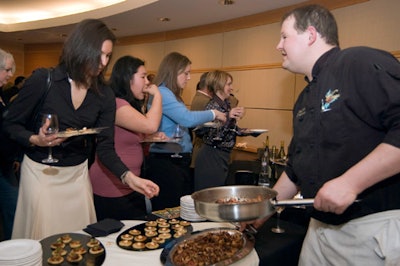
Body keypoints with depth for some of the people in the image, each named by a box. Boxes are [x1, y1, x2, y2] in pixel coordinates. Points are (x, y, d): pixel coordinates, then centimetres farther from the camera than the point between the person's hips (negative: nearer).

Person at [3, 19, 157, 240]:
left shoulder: (105, 95, -6)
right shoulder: (43, 80, -14)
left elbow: (105, 147, -8)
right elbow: (10, 124, -5)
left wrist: (128, 176, -23)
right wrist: (35, 140, -25)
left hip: (78, 174, 3)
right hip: (41, 172, -3)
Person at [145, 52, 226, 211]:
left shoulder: (172, 95, 15)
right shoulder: (161, 93, -15)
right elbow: (188, 118, -25)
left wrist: (206, 124, 12)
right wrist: (213, 114, -10)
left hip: (179, 161, 10)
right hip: (166, 163, -10)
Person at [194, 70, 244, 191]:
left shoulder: (226, 105, 10)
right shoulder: (212, 106, -16)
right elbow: (213, 136, -25)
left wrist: (235, 118, 12)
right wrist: (228, 117, -31)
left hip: (223, 156, 9)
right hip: (212, 157, -9)